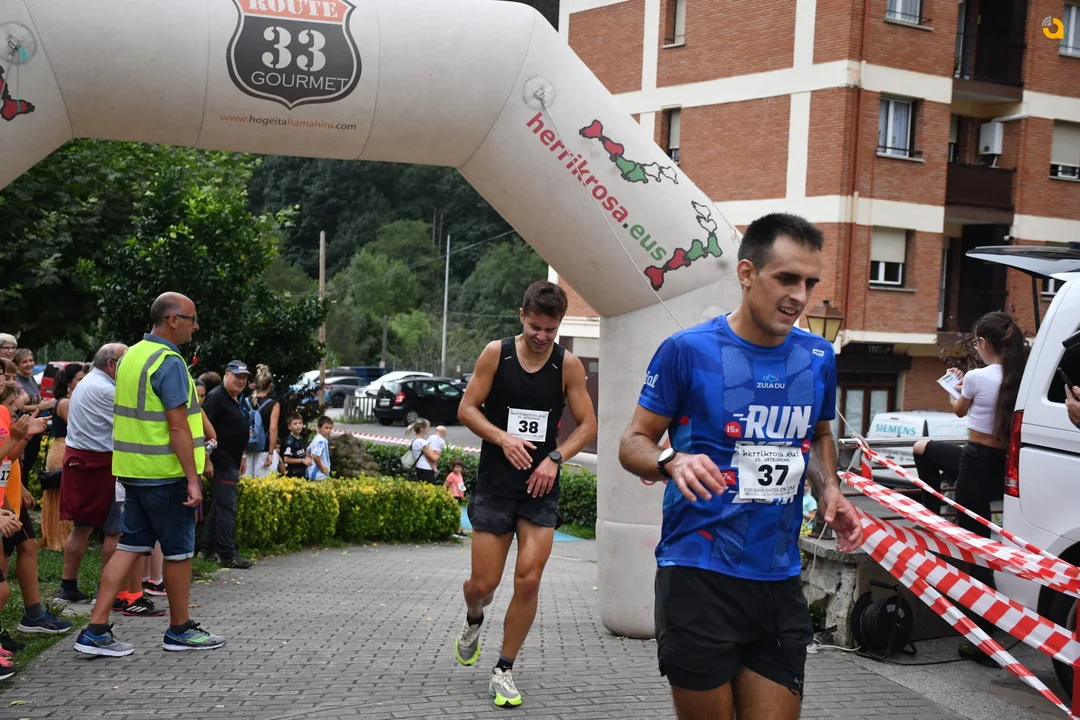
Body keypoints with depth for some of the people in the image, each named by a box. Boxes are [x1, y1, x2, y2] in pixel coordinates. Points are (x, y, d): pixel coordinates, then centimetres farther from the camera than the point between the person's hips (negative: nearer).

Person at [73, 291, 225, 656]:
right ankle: (180, 630, 17)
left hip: (134, 470, 8)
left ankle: (96, 630, 6)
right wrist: (192, 479, -20)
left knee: (130, 546, 10)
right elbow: (178, 426, -21)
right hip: (166, 473, -8)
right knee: (178, 551, 5)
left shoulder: (131, 356, 11)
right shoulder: (169, 362, -16)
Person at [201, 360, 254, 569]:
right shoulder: (216, 397, -13)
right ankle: (227, 555, -6)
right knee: (227, 507, -9)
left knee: (218, 506, 14)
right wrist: (207, 460, -22)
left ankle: (208, 549, 21)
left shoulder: (237, 401, 16)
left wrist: (242, 458, 24)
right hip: (220, 464, -10)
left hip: (232, 463, 10)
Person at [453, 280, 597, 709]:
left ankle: (504, 671, 10)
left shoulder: (568, 365, -3)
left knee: (528, 581, -6)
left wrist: (555, 457, -14)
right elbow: (466, 409, -2)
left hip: (540, 486, 1)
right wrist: (503, 437, -18)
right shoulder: (496, 353, -5)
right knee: (484, 583, 1)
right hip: (495, 484, -1)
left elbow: (588, 425, 2)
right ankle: (473, 622, 39)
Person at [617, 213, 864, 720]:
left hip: (780, 580, 5)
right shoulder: (689, 350, -9)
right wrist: (672, 461, -25)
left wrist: (829, 489, 4)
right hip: (700, 576, -4)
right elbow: (633, 443, -3)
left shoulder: (818, 359, 7)